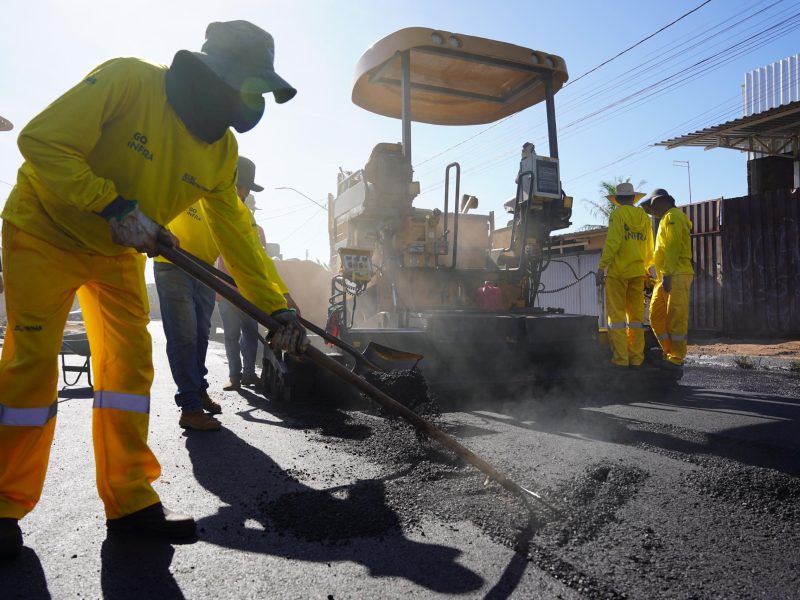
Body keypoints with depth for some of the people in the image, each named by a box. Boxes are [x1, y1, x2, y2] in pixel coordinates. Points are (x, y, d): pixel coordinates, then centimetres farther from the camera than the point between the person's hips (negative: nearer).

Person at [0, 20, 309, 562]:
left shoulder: (222, 150, -6)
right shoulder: (127, 80, -23)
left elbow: (237, 234, -4)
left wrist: (276, 308, -9)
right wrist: (115, 207, -31)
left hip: (118, 253, 6)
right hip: (46, 229, -5)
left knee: (131, 361, -2)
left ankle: (130, 499, 7)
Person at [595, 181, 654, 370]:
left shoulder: (617, 214, -4)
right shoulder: (644, 216, 12)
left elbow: (612, 242, -15)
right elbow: (649, 248, 14)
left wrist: (602, 267, -14)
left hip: (618, 271, -5)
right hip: (637, 272, 5)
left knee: (617, 315, -2)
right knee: (636, 315, 9)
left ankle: (620, 359, -5)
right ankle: (636, 358, 11)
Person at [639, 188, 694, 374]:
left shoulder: (672, 216, -5)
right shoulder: (666, 219, 25)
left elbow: (672, 247, -17)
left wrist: (667, 274, -22)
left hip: (676, 276, -10)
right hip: (665, 277, 10)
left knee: (676, 319, -9)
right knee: (657, 317, 9)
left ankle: (676, 362, -7)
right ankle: (670, 355, 15)